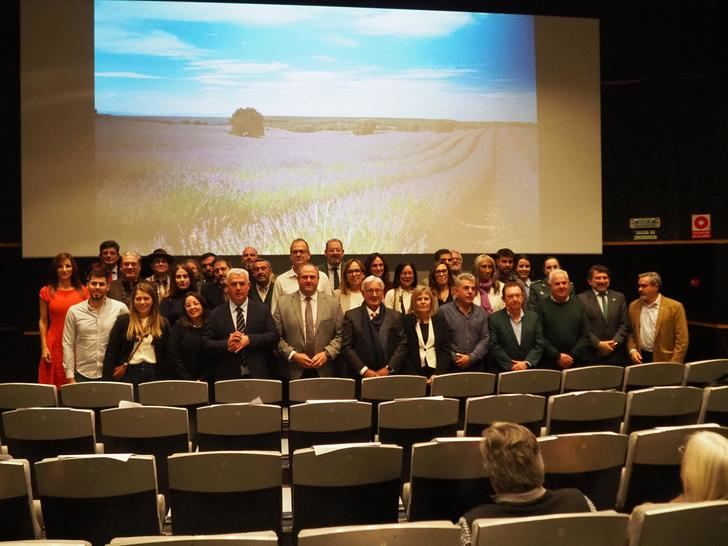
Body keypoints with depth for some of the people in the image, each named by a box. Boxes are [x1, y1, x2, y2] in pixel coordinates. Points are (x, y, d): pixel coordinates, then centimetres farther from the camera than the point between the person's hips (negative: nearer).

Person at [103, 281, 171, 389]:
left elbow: (166, 355, 7)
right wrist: (107, 381, -7)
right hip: (128, 374, -1)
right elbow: (110, 352, 0)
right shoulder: (123, 321, 3)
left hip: (154, 374, 1)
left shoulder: (163, 323, 6)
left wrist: (165, 381, 1)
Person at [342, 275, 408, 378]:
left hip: (390, 375, 1)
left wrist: (388, 368, -6)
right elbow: (346, 347, 0)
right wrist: (364, 370, -8)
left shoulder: (395, 316, 12)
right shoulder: (351, 316, 7)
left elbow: (402, 345, 6)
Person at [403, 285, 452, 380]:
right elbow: (404, 350, -2)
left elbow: (445, 350, 4)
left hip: (437, 372, 1)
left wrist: (438, 374, -9)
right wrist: (413, 376, -11)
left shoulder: (440, 321, 7)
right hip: (414, 372, -1)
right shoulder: (406, 321, 1)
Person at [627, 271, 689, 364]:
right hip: (640, 359, 3)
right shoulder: (634, 306, 7)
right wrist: (632, 350, -3)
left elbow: (681, 340, -7)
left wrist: (673, 366, -13)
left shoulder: (674, 307, -6)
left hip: (664, 361, -3)